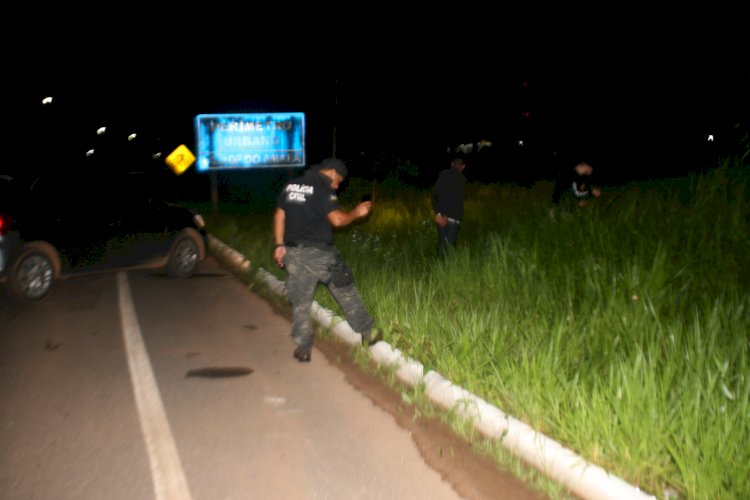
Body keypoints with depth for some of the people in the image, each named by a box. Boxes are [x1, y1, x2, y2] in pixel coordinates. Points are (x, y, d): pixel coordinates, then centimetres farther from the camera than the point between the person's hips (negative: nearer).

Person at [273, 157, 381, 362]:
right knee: (346, 291, 10)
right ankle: (367, 333, 19)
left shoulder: (290, 185, 11)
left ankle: (303, 348, 13)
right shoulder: (323, 188, -10)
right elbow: (337, 219, -19)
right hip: (318, 252, -5)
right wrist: (356, 212, -2)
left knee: (301, 302, 11)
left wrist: (280, 245, 16)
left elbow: (279, 216, 13)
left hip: (294, 252, 5)